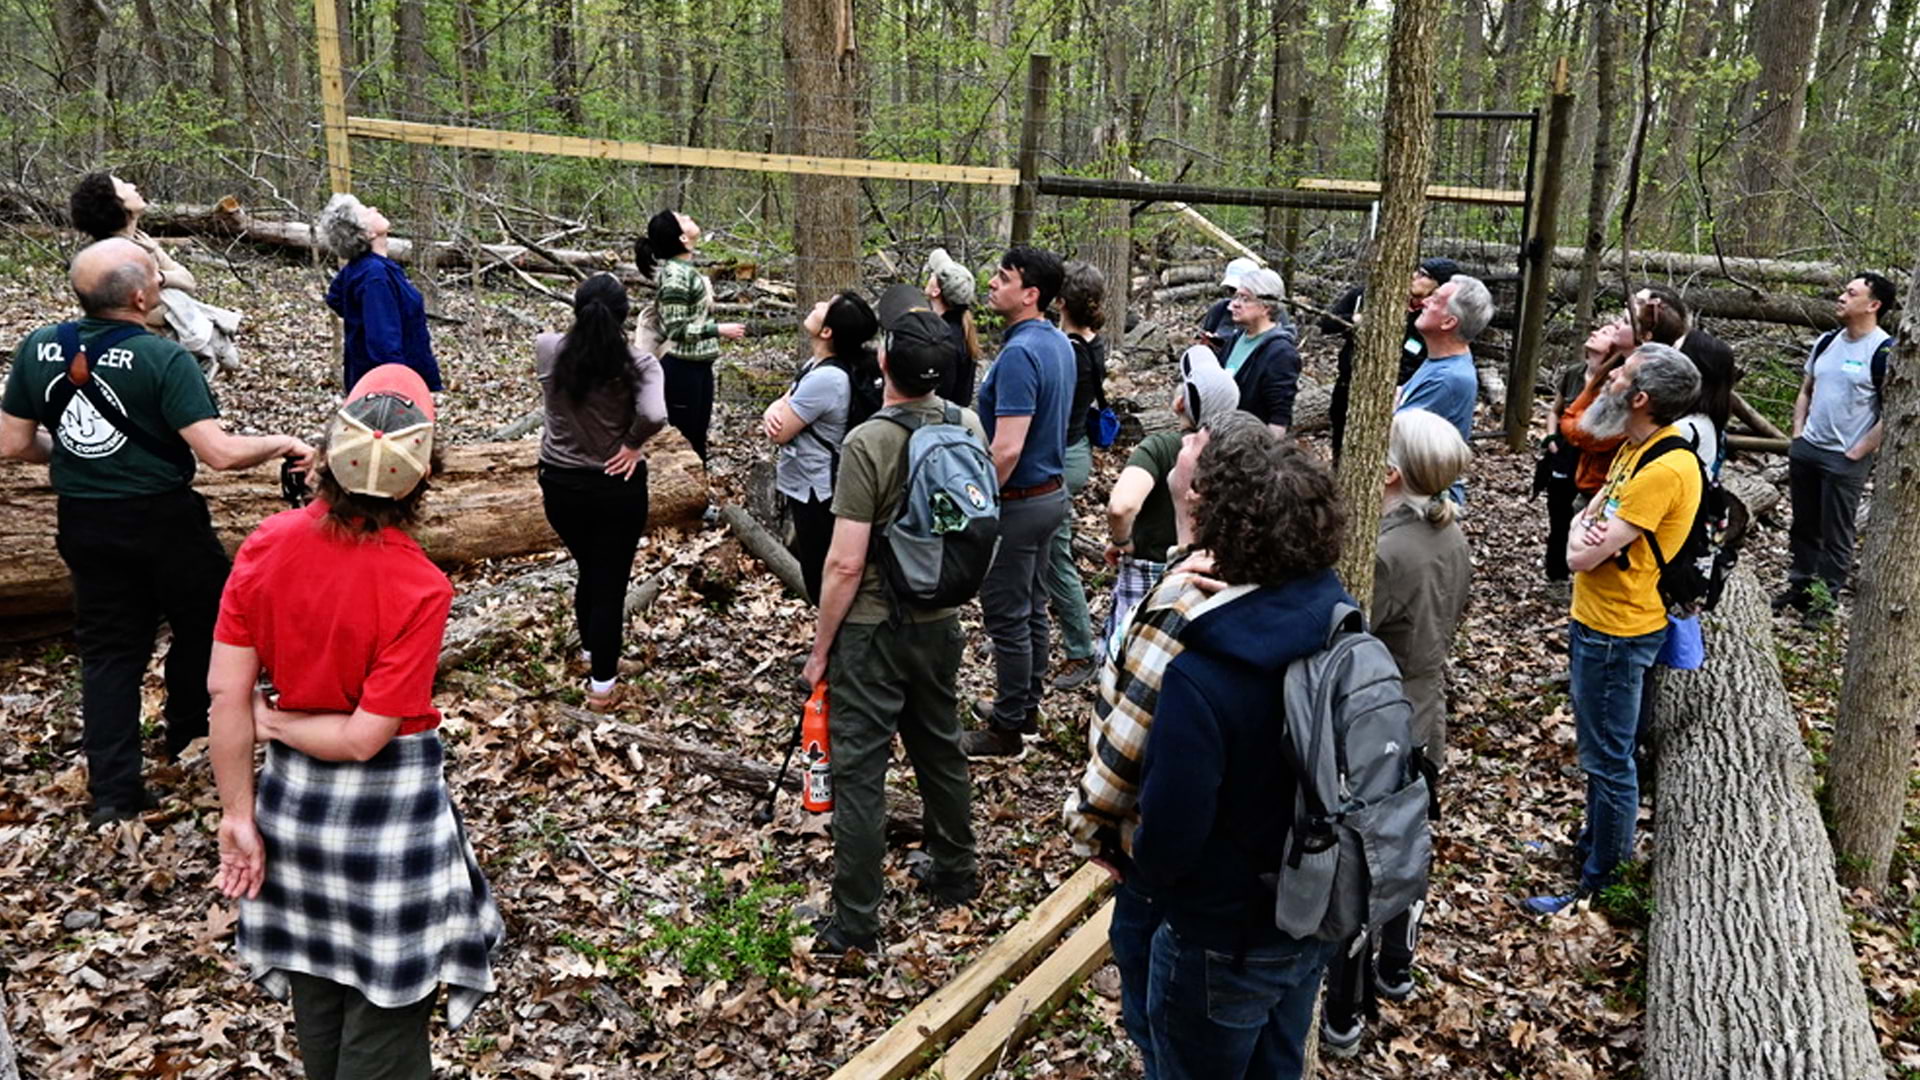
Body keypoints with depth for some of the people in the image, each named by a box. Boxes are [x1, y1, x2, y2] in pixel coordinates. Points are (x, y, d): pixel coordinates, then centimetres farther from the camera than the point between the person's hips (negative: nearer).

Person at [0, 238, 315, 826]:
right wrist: (283, 442, -8)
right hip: (162, 519, -5)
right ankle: (187, 734, 36)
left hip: (83, 523, 5)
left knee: (108, 647, 13)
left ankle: (112, 789, 12)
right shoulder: (162, 359, -19)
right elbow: (221, 452, -24)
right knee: (205, 622, 20)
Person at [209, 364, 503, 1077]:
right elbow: (367, 736, -24)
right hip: (389, 804, -5)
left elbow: (225, 690, -10)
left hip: (294, 791, 5)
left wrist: (239, 815, -1)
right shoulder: (417, 589, -26)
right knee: (383, 1011, 15)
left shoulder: (269, 543, -14)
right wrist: (274, 722, -6)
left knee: (315, 989, 26)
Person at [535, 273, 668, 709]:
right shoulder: (636, 363, -17)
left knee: (588, 571, 26)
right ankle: (602, 684, 18)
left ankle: (590, 651, 46)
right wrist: (632, 444, -14)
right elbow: (654, 416, -32)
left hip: (560, 485, 3)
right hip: (617, 488, -3)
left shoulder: (547, 350, -9)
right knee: (611, 583, 10)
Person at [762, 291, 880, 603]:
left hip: (816, 494, -10)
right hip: (809, 487, 10)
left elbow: (781, 432, -21)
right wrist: (772, 413, -16)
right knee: (816, 570, 22)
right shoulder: (820, 364, 4)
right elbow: (784, 405, 8)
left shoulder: (825, 378, -27)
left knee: (822, 579, 3)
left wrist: (778, 413, 1)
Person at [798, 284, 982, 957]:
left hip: (872, 631, -6)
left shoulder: (868, 442, -21)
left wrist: (820, 649, -10)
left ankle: (855, 926, 12)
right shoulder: (968, 427, -3)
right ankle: (955, 876, 39)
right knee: (941, 751, 22)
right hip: (941, 624, 6)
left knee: (859, 772, 3)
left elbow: (845, 563, -20)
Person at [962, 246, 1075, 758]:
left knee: (1007, 618, 2)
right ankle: (1026, 708, 34)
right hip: (1051, 490, 10)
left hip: (1018, 501, -10)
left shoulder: (1019, 354, -24)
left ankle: (1007, 731, 13)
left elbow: (1007, 450, -30)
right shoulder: (1059, 344, 6)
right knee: (1032, 610, 20)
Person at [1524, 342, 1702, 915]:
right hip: (1595, 619, 10)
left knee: (1609, 758, 3)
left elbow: (1581, 556, -27)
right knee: (1599, 746, 24)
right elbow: (1590, 511, 10)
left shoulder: (1665, 470, -27)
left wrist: (1584, 538, -5)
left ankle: (1599, 882, 17)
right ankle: (1597, 841, 42)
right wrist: (1585, 527, -12)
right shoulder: (1636, 447, 5)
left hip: (1616, 632, -10)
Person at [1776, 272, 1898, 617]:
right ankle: (1799, 586, 29)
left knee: (1835, 535, 3)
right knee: (1803, 525, 16)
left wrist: (1858, 453, -14)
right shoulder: (1827, 341, 8)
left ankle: (1826, 599, 14)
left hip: (1846, 459, -6)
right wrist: (1797, 435, 8)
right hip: (1806, 449, 6)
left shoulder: (1886, 351, -14)